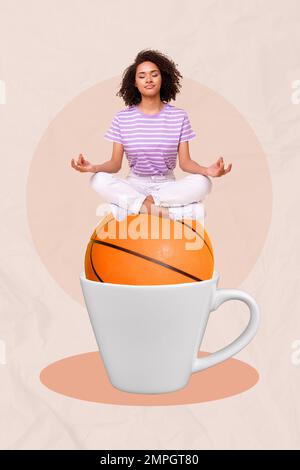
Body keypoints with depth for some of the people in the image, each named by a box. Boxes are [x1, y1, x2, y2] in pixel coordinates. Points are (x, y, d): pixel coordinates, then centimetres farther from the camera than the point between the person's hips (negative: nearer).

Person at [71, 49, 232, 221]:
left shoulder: (179, 116, -2)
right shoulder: (122, 118, -2)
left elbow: (185, 162, -4)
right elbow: (115, 164, -3)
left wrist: (207, 170, -26)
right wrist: (94, 167, -25)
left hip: (167, 185, 0)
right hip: (134, 184, 0)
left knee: (202, 183, -29)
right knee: (99, 180, -29)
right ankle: (167, 210, -30)